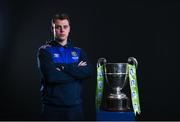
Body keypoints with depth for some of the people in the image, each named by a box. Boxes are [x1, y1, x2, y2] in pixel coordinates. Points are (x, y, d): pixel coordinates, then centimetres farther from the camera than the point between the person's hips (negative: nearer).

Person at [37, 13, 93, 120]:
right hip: (52, 108, -3)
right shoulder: (44, 51, -1)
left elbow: (88, 72, -8)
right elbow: (51, 76, -17)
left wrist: (63, 67, -14)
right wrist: (76, 72, -8)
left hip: (75, 107, 3)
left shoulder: (79, 52, 10)